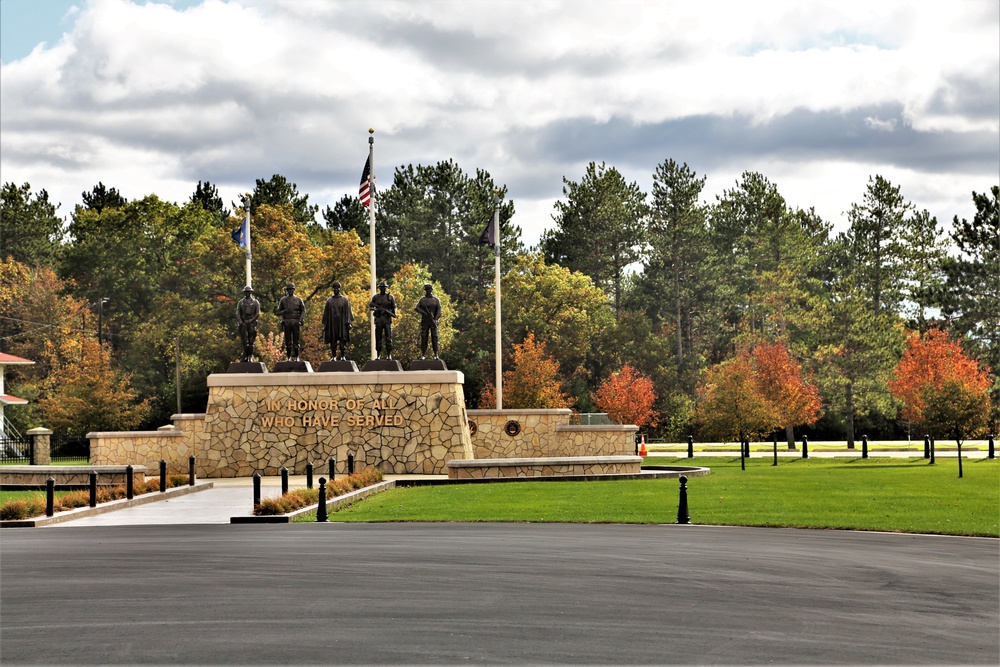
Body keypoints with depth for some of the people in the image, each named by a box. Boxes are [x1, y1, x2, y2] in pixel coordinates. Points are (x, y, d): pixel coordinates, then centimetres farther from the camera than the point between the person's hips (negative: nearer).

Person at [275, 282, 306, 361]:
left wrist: (300, 321, -7)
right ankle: (289, 357, 5)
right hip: (286, 322, 1)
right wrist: (284, 311, -11)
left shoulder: (299, 300, 8)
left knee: (296, 341, -2)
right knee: (288, 341, 0)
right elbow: (277, 312, 9)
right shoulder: (283, 300, 9)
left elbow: (303, 311, 6)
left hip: (295, 322, -1)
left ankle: (296, 357, 4)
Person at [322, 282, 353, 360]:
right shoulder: (329, 300, 10)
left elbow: (348, 312, 3)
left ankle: (343, 356, -2)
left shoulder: (345, 300, 6)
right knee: (333, 341, 1)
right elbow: (326, 313, 11)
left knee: (343, 341, -4)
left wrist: (348, 323, -6)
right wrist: (325, 324, 5)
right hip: (332, 323, 1)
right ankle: (334, 356, 6)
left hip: (342, 323, -1)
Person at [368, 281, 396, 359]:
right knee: (378, 338, 3)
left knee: (388, 338, -7)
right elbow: (370, 306, 8)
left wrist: (394, 314, -13)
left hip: (387, 319, -1)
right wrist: (377, 308, -11)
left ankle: (389, 355, -4)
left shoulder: (390, 297, 7)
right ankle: (378, 355, 9)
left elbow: (394, 307, 6)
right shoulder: (375, 297, 10)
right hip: (378, 319, 1)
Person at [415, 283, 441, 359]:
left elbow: (439, 311, -5)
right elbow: (416, 308, -7)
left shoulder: (436, 300, 4)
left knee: (434, 337, -5)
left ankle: (436, 354, -4)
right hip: (424, 321, 1)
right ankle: (423, 354, 0)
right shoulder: (422, 299, 8)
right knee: (423, 337, -2)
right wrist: (426, 313, -19)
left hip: (433, 321, -1)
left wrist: (435, 320, -20)